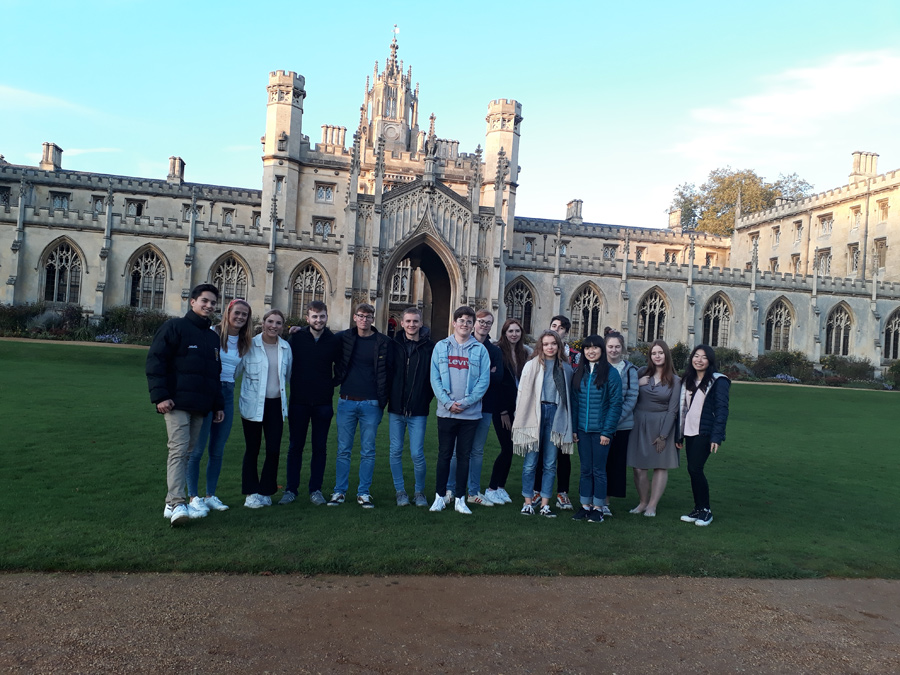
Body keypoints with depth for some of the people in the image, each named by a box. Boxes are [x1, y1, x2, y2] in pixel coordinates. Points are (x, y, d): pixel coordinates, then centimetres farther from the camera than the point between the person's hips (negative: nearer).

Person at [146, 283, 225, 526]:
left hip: (200, 406, 7)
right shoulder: (174, 327, -1)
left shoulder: (212, 337, 21)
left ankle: (173, 504, 13)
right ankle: (177, 504, -14)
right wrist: (160, 396, -16)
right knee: (178, 450, -13)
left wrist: (218, 405, 22)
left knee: (187, 453, 7)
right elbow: (155, 361, -8)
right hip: (177, 403, -7)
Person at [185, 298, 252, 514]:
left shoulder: (244, 342, 11)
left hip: (228, 393, 5)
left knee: (218, 449, 9)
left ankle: (211, 495, 18)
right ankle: (192, 496, 7)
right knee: (198, 447, -3)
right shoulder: (212, 334, -6)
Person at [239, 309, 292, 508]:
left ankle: (266, 491, 18)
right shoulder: (250, 345, -5)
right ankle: (251, 493, 16)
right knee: (252, 449, 5)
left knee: (274, 450, 2)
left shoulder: (286, 347, 6)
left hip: (276, 404, 3)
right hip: (253, 404, -3)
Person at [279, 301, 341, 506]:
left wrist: (332, 384, 3)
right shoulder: (296, 337, -1)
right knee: (295, 446, 8)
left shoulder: (334, 341, 0)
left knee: (320, 447, 7)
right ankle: (291, 489, 18)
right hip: (299, 401, 0)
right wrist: (288, 337, -4)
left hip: (323, 402, 0)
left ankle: (316, 490, 17)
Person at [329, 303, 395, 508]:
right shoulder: (343, 337, 4)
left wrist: (383, 401, -2)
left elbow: (389, 372, 2)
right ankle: (339, 491, 17)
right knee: (343, 450, 7)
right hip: (347, 401, 1)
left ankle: (363, 493, 15)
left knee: (368, 451, 5)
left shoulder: (383, 342, 0)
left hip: (371, 404, -1)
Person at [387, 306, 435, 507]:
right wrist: (387, 396, 3)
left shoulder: (429, 347, -1)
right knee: (396, 452, 8)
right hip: (396, 408, 2)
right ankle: (400, 491, 23)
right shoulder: (393, 345, 3)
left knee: (417, 454, 0)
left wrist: (429, 399, 0)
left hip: (418, 410, -2)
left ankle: (419, 491, 20)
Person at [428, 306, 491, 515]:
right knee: (444, 454, 6)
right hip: (446, 411, 0)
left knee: (464, 456, 7)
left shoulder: (480, 350, 3)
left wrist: (465, 402, -12)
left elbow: (484, 381, -2)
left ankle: (459, 499, 16)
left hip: (471, 413, 0)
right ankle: (440, 496, 17)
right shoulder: (441, 347, 4)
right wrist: (448, 403, -12)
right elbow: (435, 378, -1)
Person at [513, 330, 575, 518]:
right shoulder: (532, 365, 2)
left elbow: (569, 396, 12)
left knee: (550, 464, 5)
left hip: (556, 414, 2)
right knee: (530, 462, 0)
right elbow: (523, 392, 0)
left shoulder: (566, 368, 10)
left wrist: (570, 426, 8)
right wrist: (521, 419, -6)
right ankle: (528, 503, 12)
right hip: (535, 414, -2)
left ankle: (545, 505, 13)